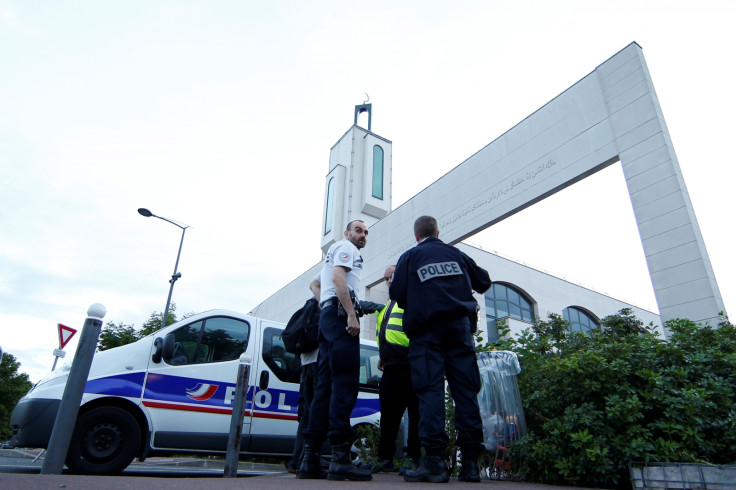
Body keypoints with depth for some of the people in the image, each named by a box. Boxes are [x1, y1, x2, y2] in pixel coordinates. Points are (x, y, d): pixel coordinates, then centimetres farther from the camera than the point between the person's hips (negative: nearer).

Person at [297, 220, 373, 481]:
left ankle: (310, 459, 1)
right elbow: (338, 278, -14)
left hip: (326, 316, 10)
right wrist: (351, 314, -21)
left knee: (325, 385, 3)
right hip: (340, 313, -10)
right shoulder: (346, 247, 4)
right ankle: (340, 457, -22)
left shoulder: (333, 252, 33)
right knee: (344, 383, -17)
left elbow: (316, 283, 41)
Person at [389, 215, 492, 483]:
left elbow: (396, 293, -2)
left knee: (430, 388, -5)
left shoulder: (409, 257, 7)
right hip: (460, 325, 3)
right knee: (466, 388, 2)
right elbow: (483, 282, 23)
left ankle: (434, 460, -10)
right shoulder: (457, 254, 16)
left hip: (426, 328, -3)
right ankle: (470, 461, 2)